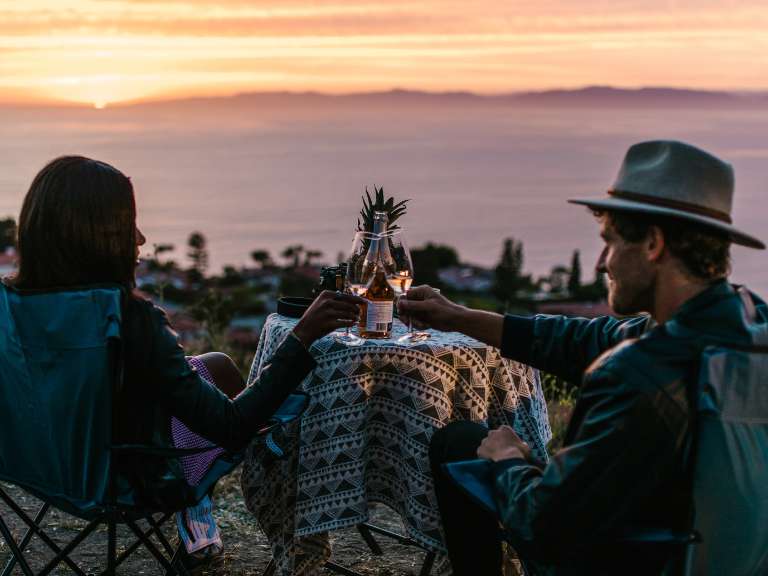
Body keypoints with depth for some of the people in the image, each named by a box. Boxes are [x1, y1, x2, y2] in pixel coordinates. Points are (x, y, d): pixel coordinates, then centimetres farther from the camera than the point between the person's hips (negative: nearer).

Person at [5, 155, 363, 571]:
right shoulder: (131, 319, -35)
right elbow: (231, 428, -32)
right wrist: (302, 337, -31)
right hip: (129, 483, -5)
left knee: (215, 365, 24)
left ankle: (194, 507, 41)